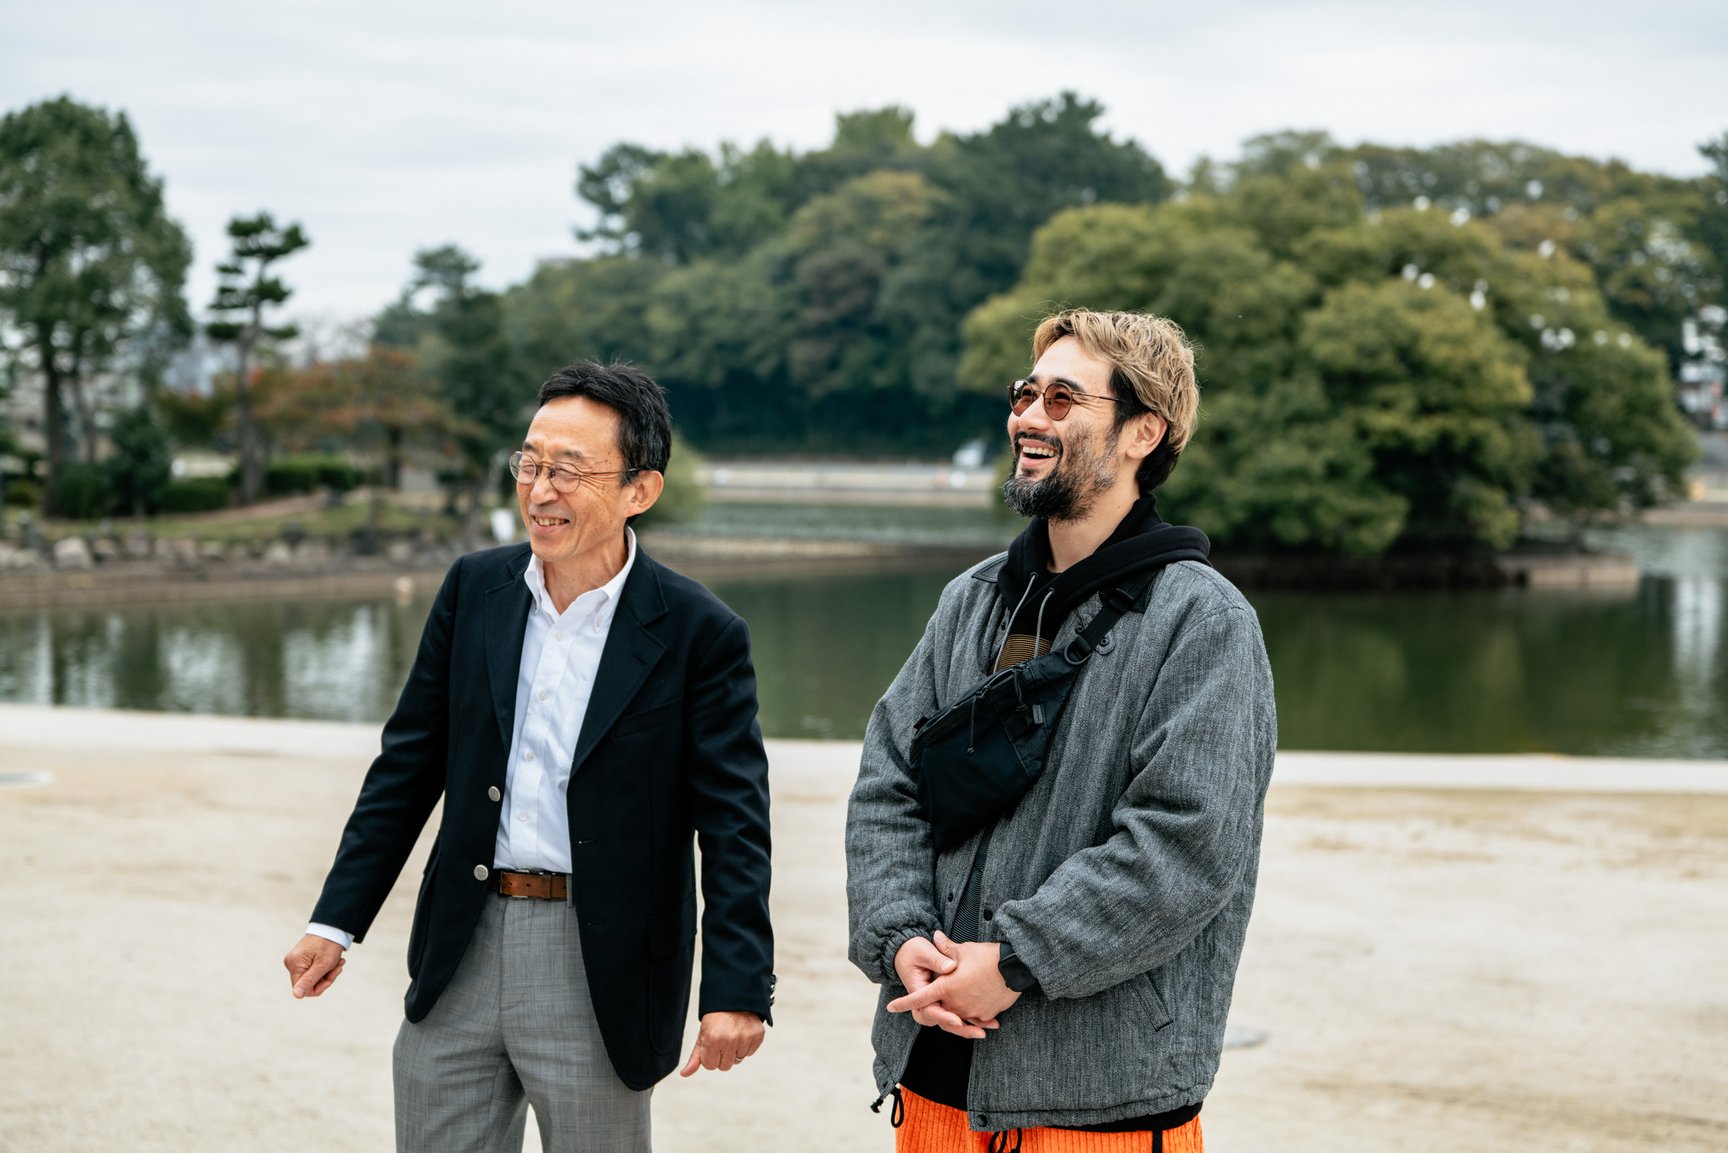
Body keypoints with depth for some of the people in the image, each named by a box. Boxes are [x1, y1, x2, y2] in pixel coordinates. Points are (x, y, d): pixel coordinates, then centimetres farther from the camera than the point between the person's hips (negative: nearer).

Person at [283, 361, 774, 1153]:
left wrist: (737, 989, -20)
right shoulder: (474, 589, 4)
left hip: (599, 968, -4)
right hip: (462, 953, 4)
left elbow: (734, 825, -11)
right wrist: (337, 920, 7)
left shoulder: (699, 634, -9)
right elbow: (408, 763, 9)